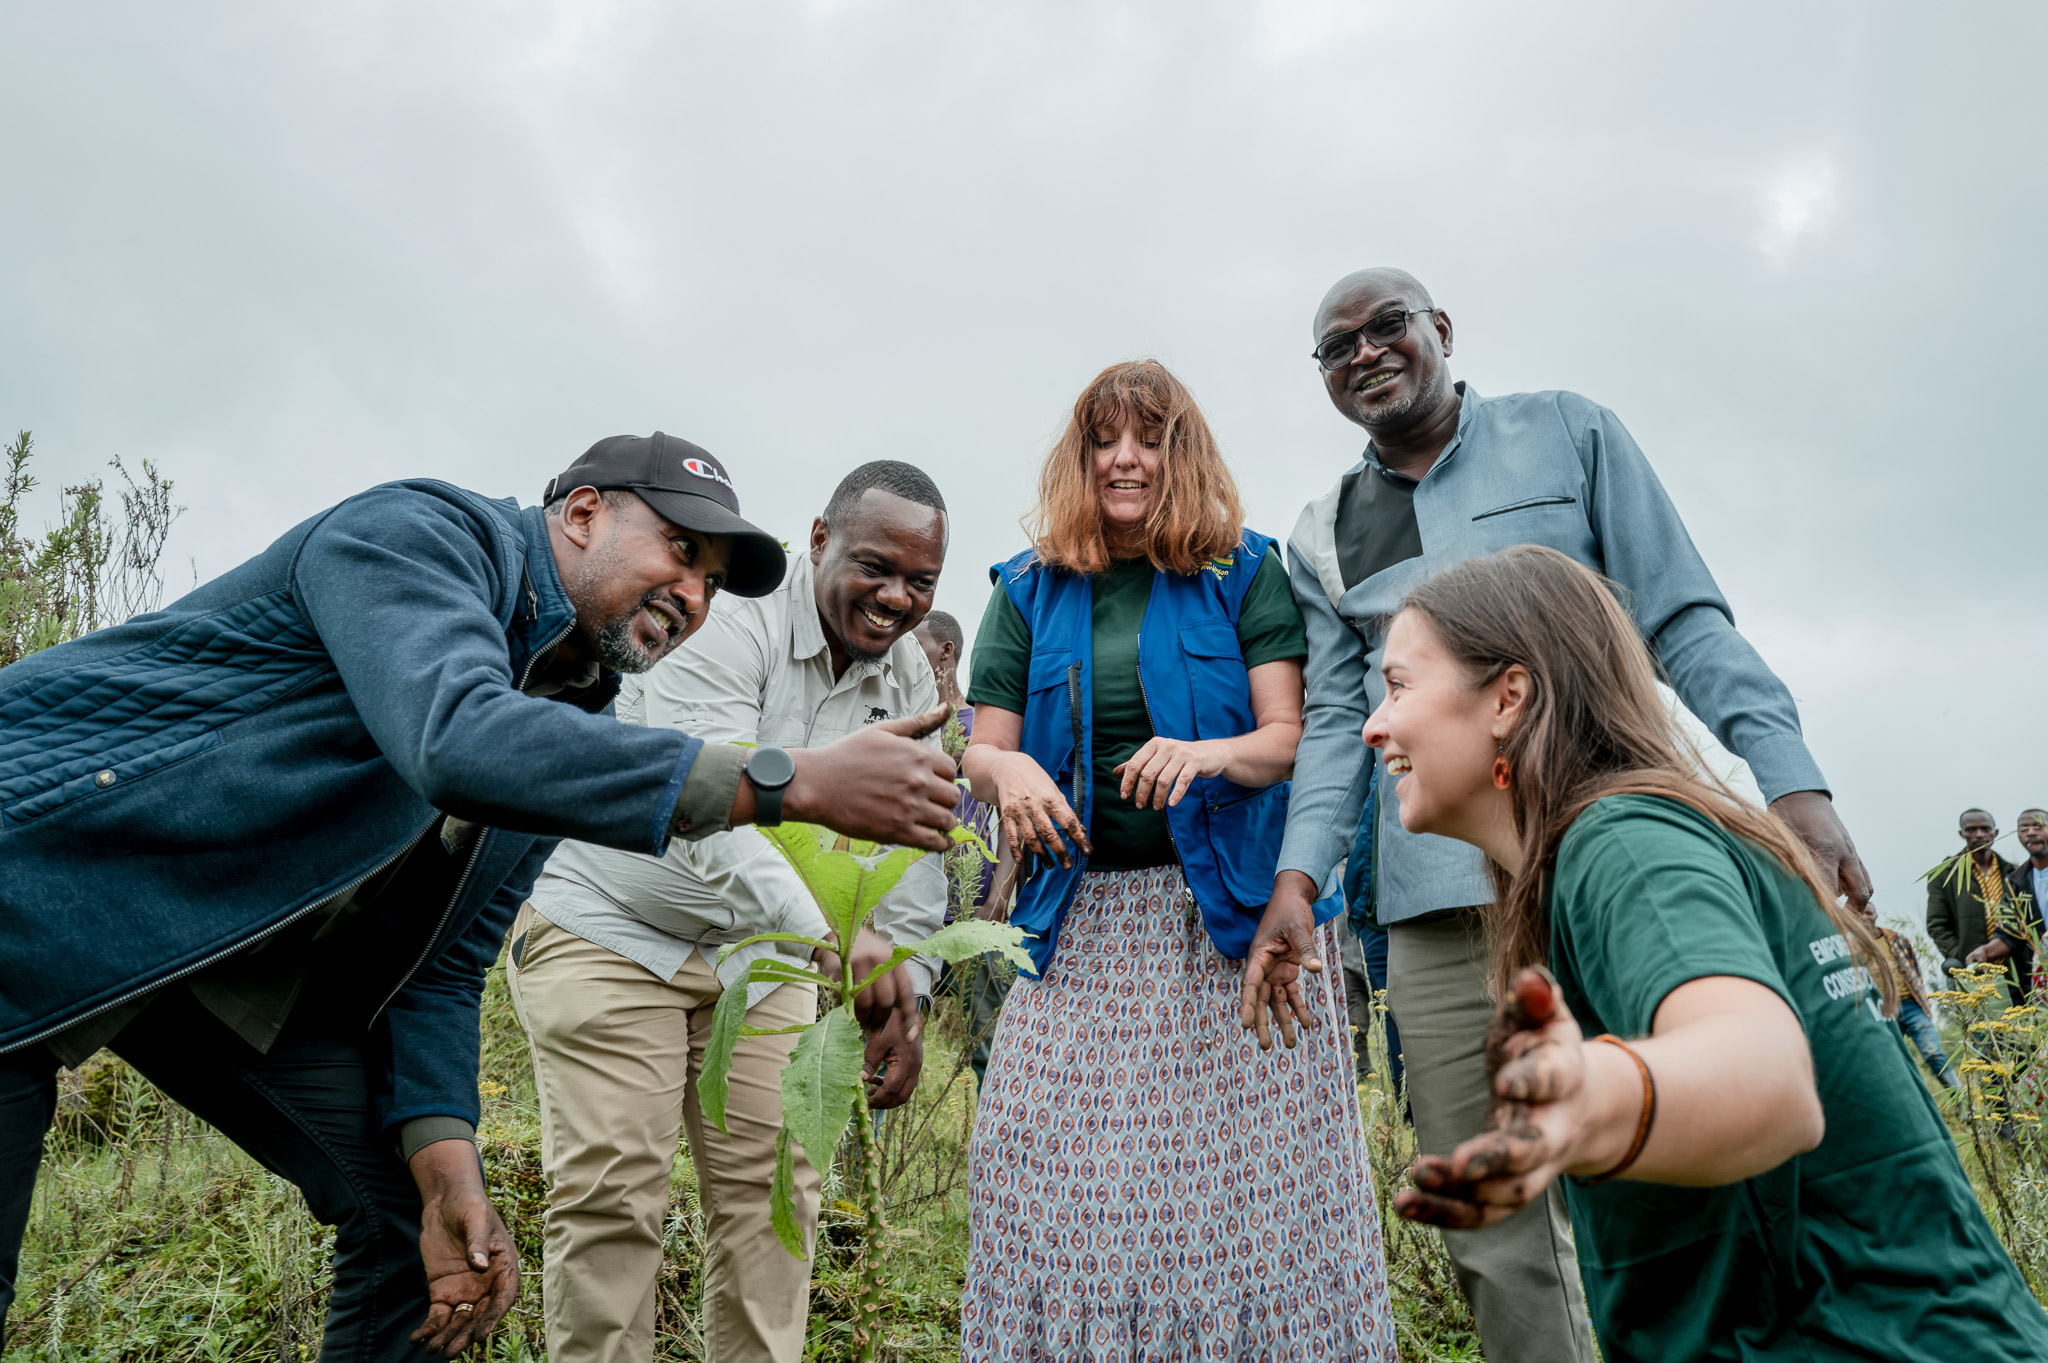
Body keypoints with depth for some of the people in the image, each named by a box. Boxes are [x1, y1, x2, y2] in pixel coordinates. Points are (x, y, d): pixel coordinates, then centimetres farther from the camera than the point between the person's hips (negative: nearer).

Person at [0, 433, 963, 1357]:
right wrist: (793, 785, -44)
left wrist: (444, 1156, -14)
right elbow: (458, 742, -42)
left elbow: (442, 963, 2)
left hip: (246, 958, 8)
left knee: (414, 1200, 1)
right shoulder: (425, 531, -21)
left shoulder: (567, 729, 2)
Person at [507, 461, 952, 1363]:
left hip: (757, 949, 6)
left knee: (775, 1183, 7)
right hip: (611, 927, -6)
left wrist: (904, 1001, -7)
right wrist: (833, 935, -51)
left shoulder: (910, 679, -3)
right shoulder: (733, 620, -25)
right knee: (611, 1195, -6)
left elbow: (912, 848, 1)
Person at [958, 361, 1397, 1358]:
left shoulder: (1246, 574, 5)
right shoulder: (1028, 591, 11)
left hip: (1228, 911, -1)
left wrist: (1209, 754, -23)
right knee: (1056, 1159, 1)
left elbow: (1290, 737, -2)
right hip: (1081, 921, 2)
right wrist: (1007, 772, -16)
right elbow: (982, 747, 8)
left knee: (1243, 1158, 0)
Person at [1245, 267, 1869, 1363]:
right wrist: (1299, 876, -6)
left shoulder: (1566, 432, 9)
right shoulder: (1322, 537, 14)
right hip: (1436, 905, 2)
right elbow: (1335, 717, 9)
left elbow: (1682, 619, 4)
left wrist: (1792, 782, -9)